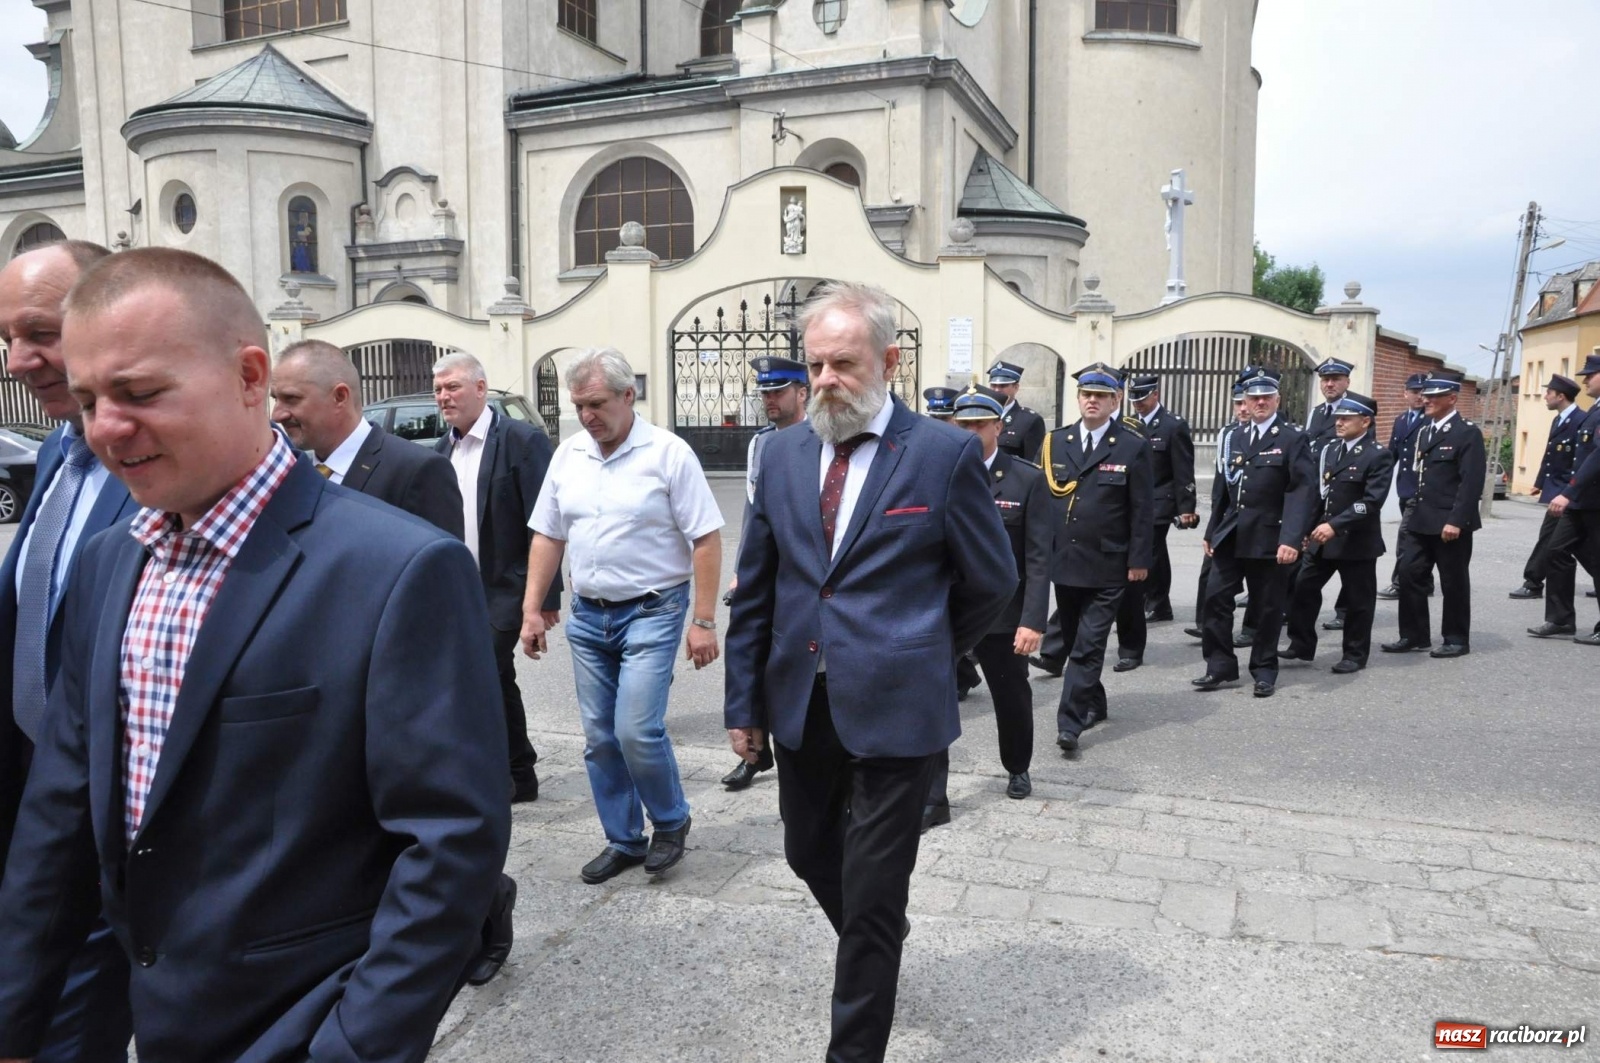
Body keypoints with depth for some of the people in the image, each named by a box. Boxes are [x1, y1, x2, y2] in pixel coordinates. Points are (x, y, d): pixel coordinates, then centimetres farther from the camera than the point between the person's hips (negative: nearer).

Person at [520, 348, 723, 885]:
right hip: (588, 614, 6)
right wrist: (532, 610, 7)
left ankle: (670, 823, 15)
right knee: (600, 737, 10)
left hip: (651, 612, -5)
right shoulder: (568, 455, 6)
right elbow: (547, 537, 12)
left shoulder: (668, 453, -10)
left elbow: (706, 539, -11)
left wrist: (703, 621, -15)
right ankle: (623, 841, 26)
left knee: (637, 730, -11)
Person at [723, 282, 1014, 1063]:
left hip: (893, 707, -5)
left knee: (872, 896, 6)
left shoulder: (945, 454, -9)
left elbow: (991, 582, 0)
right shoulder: (785, 452, 4)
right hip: (799, 701, 5)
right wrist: (744, 698, 6)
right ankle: (872, 939, 53)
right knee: (809, 853, 22)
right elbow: (754, 589, 7)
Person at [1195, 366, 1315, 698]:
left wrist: (1292, 538, -21)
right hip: (1230, 536, 5)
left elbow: (1303, 491, -12)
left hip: (1268, 538, -4)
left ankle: (1264, 671, 19)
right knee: (1216, 599, 2)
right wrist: (1211, 531, 13)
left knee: (1267, 607, 5)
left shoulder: (1293, 438, -4)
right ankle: (1220, 666, 12)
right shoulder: (1232, 437, 12)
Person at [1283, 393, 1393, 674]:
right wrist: (1309, 528, 9)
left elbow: (1372, 501, -21)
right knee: (1303, 588, 6)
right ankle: (1301, 645, 18)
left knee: (1357, 600, 5)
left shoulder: (1379, 455, -11)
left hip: (1357, 541, -6)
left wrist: (1335, 525, -27)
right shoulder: (1330, 451, 11)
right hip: (1323, 538, 7)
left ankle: (1355, 655, 18)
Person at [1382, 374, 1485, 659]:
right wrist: (1415, 512, 15)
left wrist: (1456, 521, -22)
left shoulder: (1468, 433, -9)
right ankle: (1414, 635, 14)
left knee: (1453, 582, 3)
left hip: (1450, 523, -7)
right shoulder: (1424, 432, 15)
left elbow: (1472, 482, -16)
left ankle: (1457, 640, 14)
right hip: (1422, 521, 7)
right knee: (1409, 575, 4)